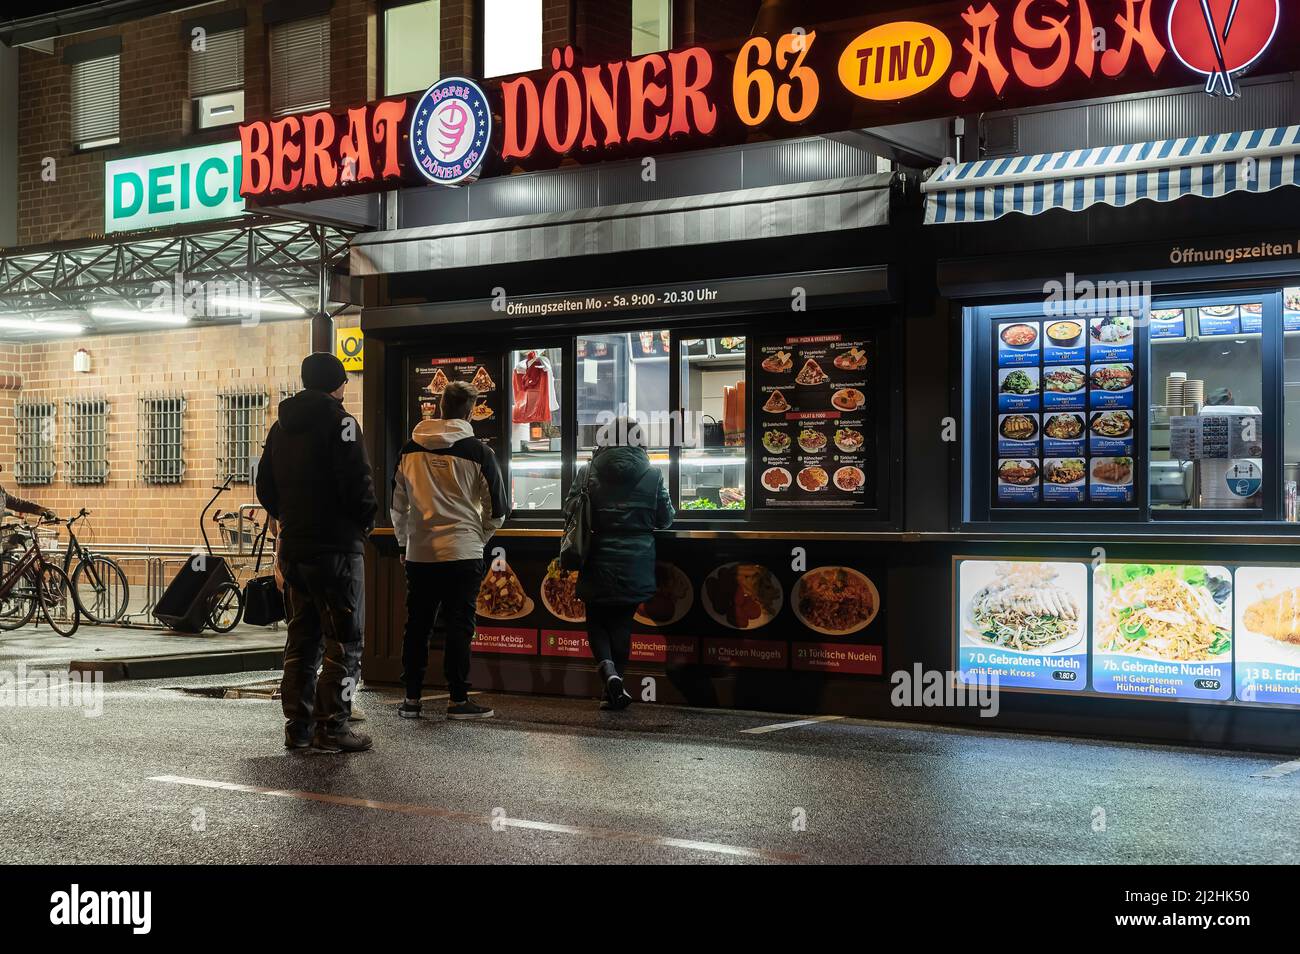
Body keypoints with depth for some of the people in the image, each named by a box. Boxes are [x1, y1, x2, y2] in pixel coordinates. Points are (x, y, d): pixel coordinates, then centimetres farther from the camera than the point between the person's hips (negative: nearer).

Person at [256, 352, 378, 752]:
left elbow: (265, 487, 16)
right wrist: (367, 520, -1)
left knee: (302, 639, 14)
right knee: (343, 643, -1)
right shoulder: (340, 422, -11)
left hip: (293, 549, 8)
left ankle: (297, 725, 15)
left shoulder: (281, 427, 13)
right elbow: (357, 484, -18)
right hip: (336, 547, -7)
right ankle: (332, 727, -3)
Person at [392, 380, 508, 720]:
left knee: (417, 625, 9)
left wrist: (405, 542, 26)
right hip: (463, 552, -3)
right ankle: (457, 700, 3)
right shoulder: (477, 451, -5)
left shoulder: (411, 449, 6)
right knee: (459, 626, 1)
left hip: (419, 553, 4)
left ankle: (411, 698, 13)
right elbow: (497, 509, 1)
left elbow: (397, 504, 14)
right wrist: (479, 538, 17)